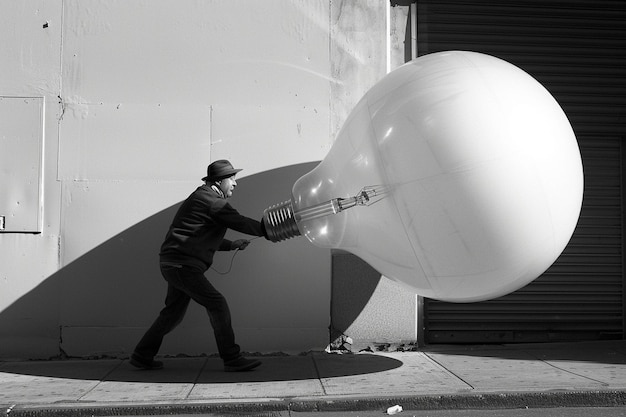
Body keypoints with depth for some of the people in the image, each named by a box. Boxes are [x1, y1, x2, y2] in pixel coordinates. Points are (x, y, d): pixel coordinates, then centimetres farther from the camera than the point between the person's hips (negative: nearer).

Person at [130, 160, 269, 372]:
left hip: (175, 264, 11)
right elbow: (240, 222, -14)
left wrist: (231, 244, 18)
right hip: (182, 265, -11)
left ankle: (142, 356, 25)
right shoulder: (212, 201, -11)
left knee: (173, 312, 16)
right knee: (217, 304, -9)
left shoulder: (200, 198, 22)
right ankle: (232, 359, -4)